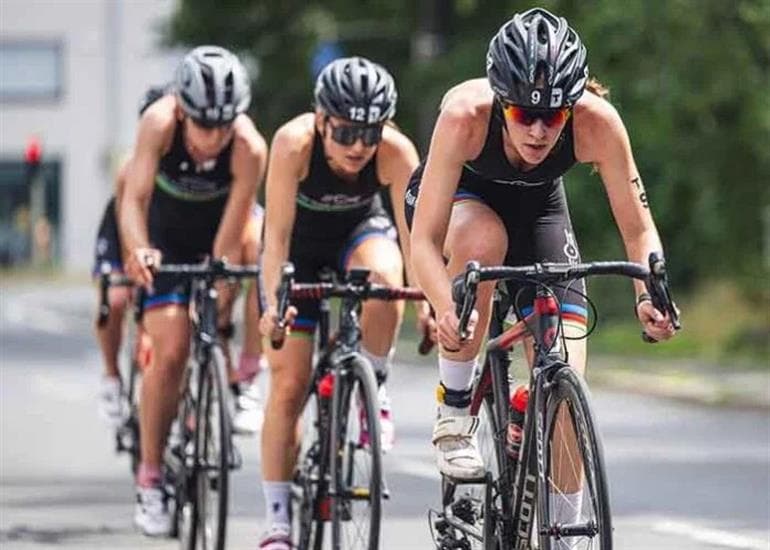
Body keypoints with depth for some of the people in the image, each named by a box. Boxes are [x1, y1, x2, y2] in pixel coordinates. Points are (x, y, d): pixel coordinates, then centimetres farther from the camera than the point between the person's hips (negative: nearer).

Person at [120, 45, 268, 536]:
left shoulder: (249, 148, -34)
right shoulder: (160, 123, -33)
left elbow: (230, 240, -32)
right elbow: (135, 198, -39)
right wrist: (137, 250, -58)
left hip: (218, 227, 2)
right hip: (168, 234, -2)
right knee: (171, 349, -13)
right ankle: (150, 477, 0)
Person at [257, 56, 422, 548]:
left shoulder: (396, 152, -31)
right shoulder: (294, 143, -34)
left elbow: (414, 235, -31)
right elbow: (277, 232, -35)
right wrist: (274, 301, -48)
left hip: (361, 231, 1)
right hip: (302, 245, -1)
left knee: (383, 276, -37)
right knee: (288, 384, -6)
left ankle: (375, 391, -13)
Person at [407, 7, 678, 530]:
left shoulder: (597, 122, -34)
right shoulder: (466, 114, -39)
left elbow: (638, 230, -25)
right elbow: (425, 241, -39)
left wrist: (649, 294, -45)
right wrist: (447, 311, -57)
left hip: (537, 207, 2)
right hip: (458, 198, -2)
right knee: (484, 238, -39)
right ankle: (453, 416, -22)